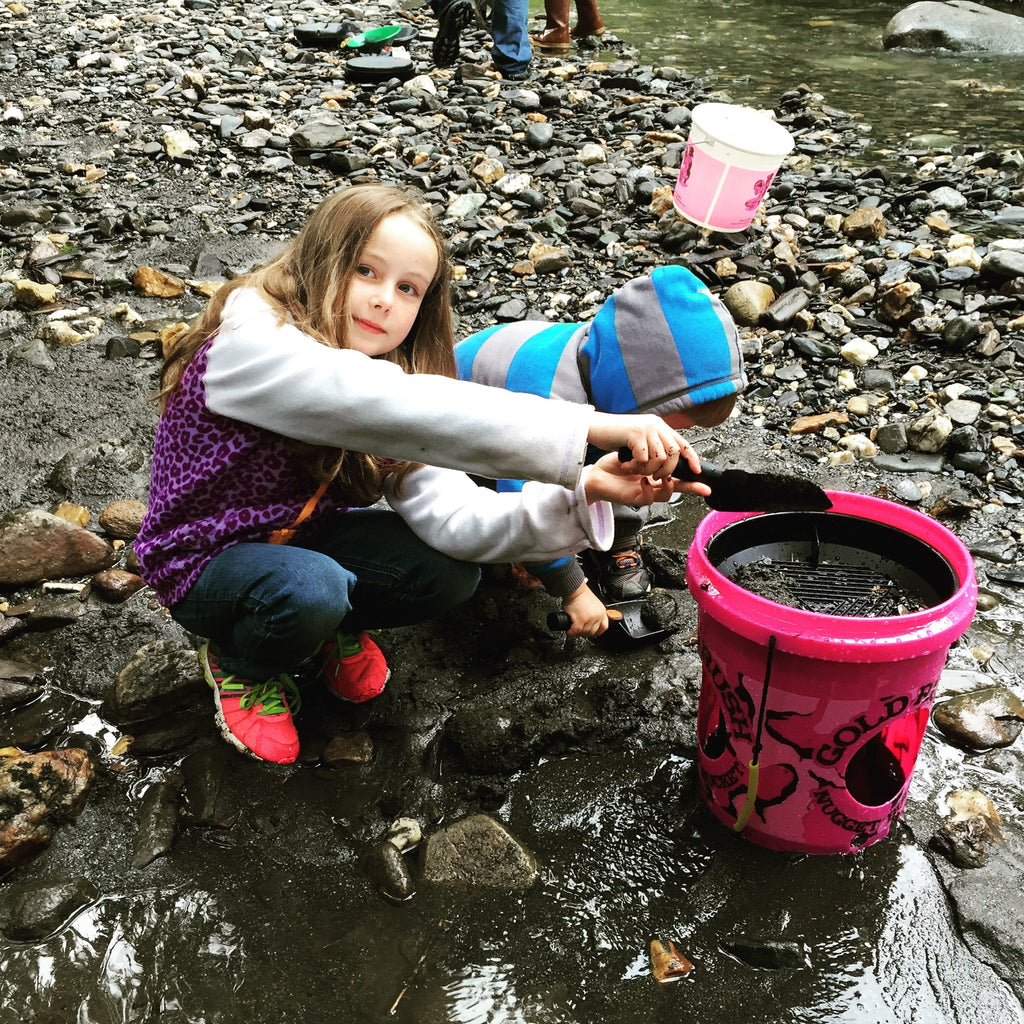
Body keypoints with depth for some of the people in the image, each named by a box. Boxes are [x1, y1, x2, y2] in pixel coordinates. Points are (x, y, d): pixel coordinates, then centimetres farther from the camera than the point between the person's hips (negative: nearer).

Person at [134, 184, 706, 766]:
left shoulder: (389, 374, -6)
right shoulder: (251, 342, -29)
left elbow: (450, 517, -22)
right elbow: (404, 409, -46)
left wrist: (581, 496, -38)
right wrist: (592, 427, -49)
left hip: (303, 540, 6)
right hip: (205, 562, -5)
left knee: (449, 576, -17)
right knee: (310, 591, -36)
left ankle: (336, 625, 15)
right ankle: (241, 664, 0)